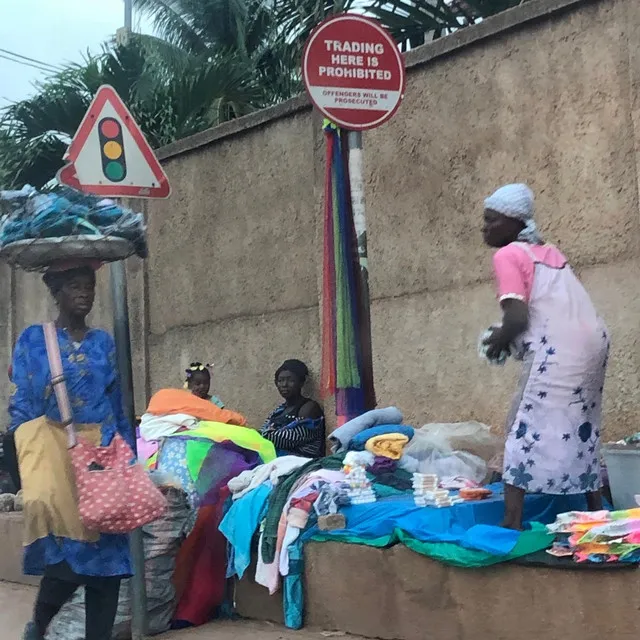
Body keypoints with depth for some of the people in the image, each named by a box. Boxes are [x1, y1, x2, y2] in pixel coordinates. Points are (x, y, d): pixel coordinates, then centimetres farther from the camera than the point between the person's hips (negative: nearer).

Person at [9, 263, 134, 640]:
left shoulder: (104, 342, 12)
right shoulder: (33, 340, 3)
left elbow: (118, 406, 13)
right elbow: (20, 406, -1)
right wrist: (32, 462, -10)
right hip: (54, 454, -3)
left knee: (106, 550, -1)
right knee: (70, 548, -12)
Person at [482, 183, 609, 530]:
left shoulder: (507, 255, -1)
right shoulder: (548, 251, 23)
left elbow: (518, 317, -13)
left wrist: (498, 340, 5)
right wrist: (513, 337, 22)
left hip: (559, 347, -9)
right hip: (593, 338, 9)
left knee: (525, 429, -4)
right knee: (581, 429, 19)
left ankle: (511, 522, -6)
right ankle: (597, 511, 26)